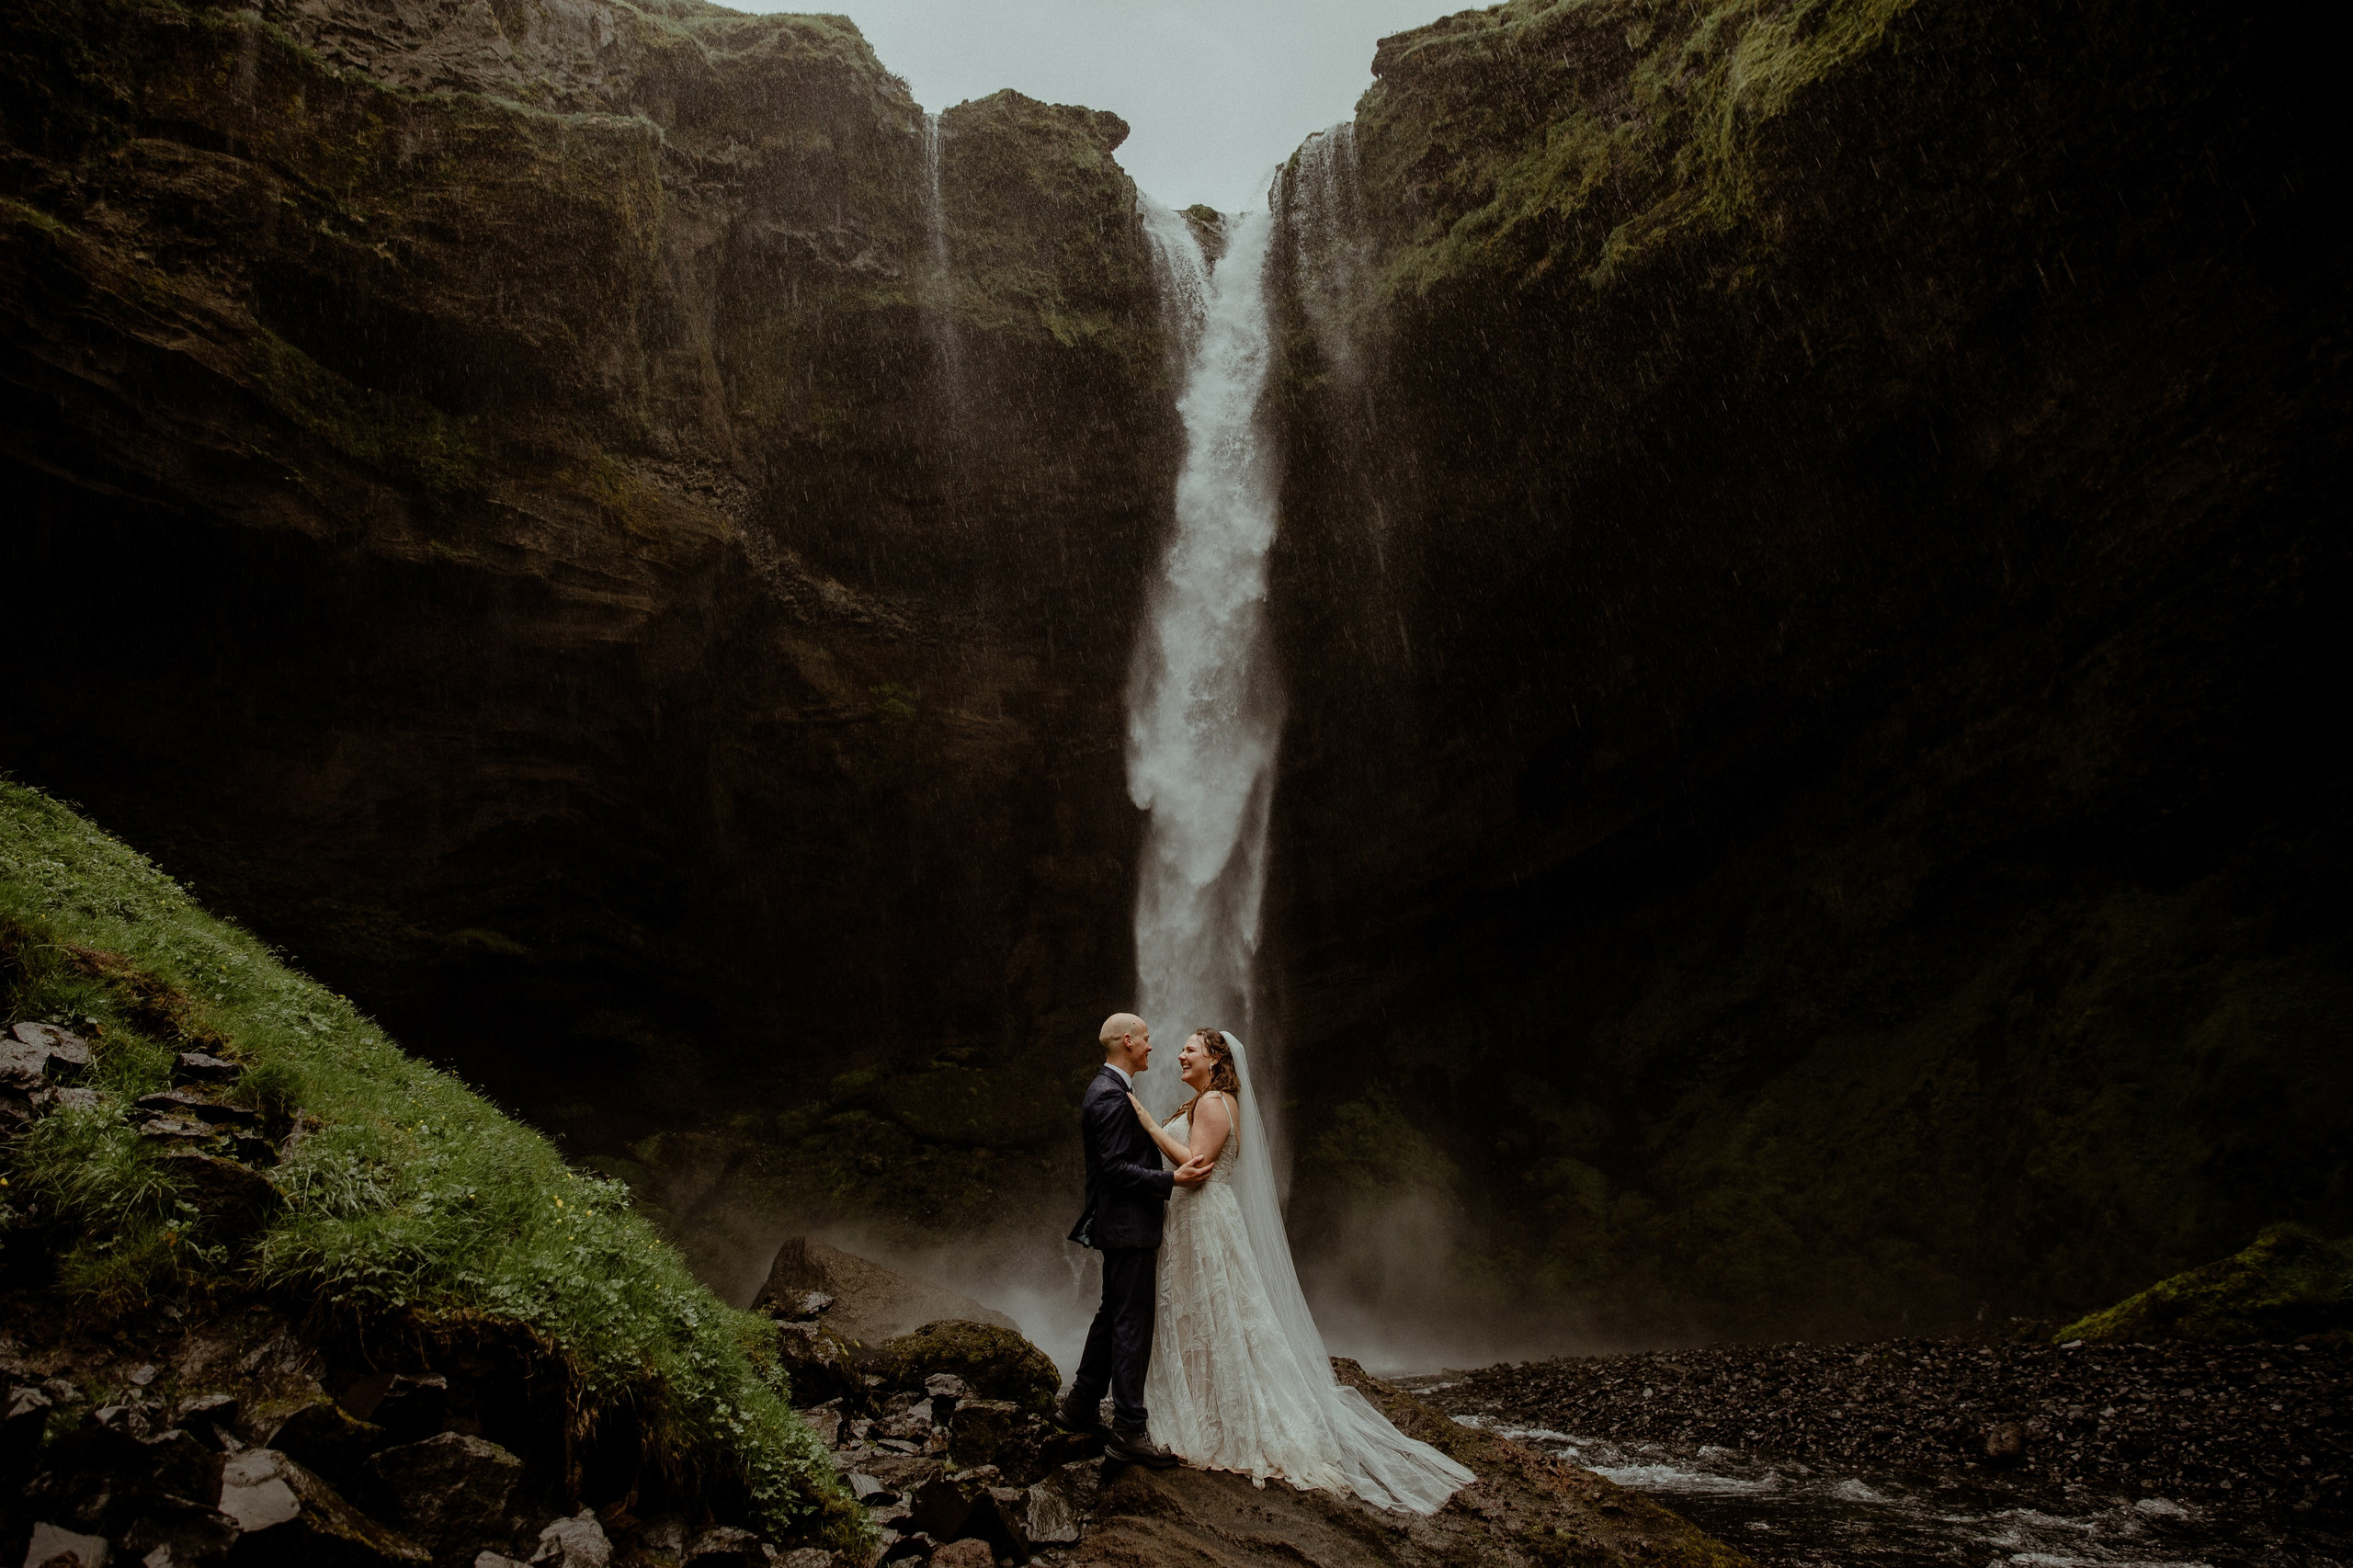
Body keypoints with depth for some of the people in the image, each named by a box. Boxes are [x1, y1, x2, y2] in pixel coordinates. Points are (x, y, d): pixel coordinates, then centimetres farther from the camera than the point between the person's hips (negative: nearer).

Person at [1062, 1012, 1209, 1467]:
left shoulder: (1108, 1090, 14)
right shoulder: (1110, 1095, -19)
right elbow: (1115, 1168, -23)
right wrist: (1172, 1180, -25)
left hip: (1122, 1224, 11)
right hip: (1127, 1226, -11)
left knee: (1112, 1318, 19)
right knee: (1132, 1326, -5)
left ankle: (1081, 1407, 29)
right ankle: (1129, 1430, 1)